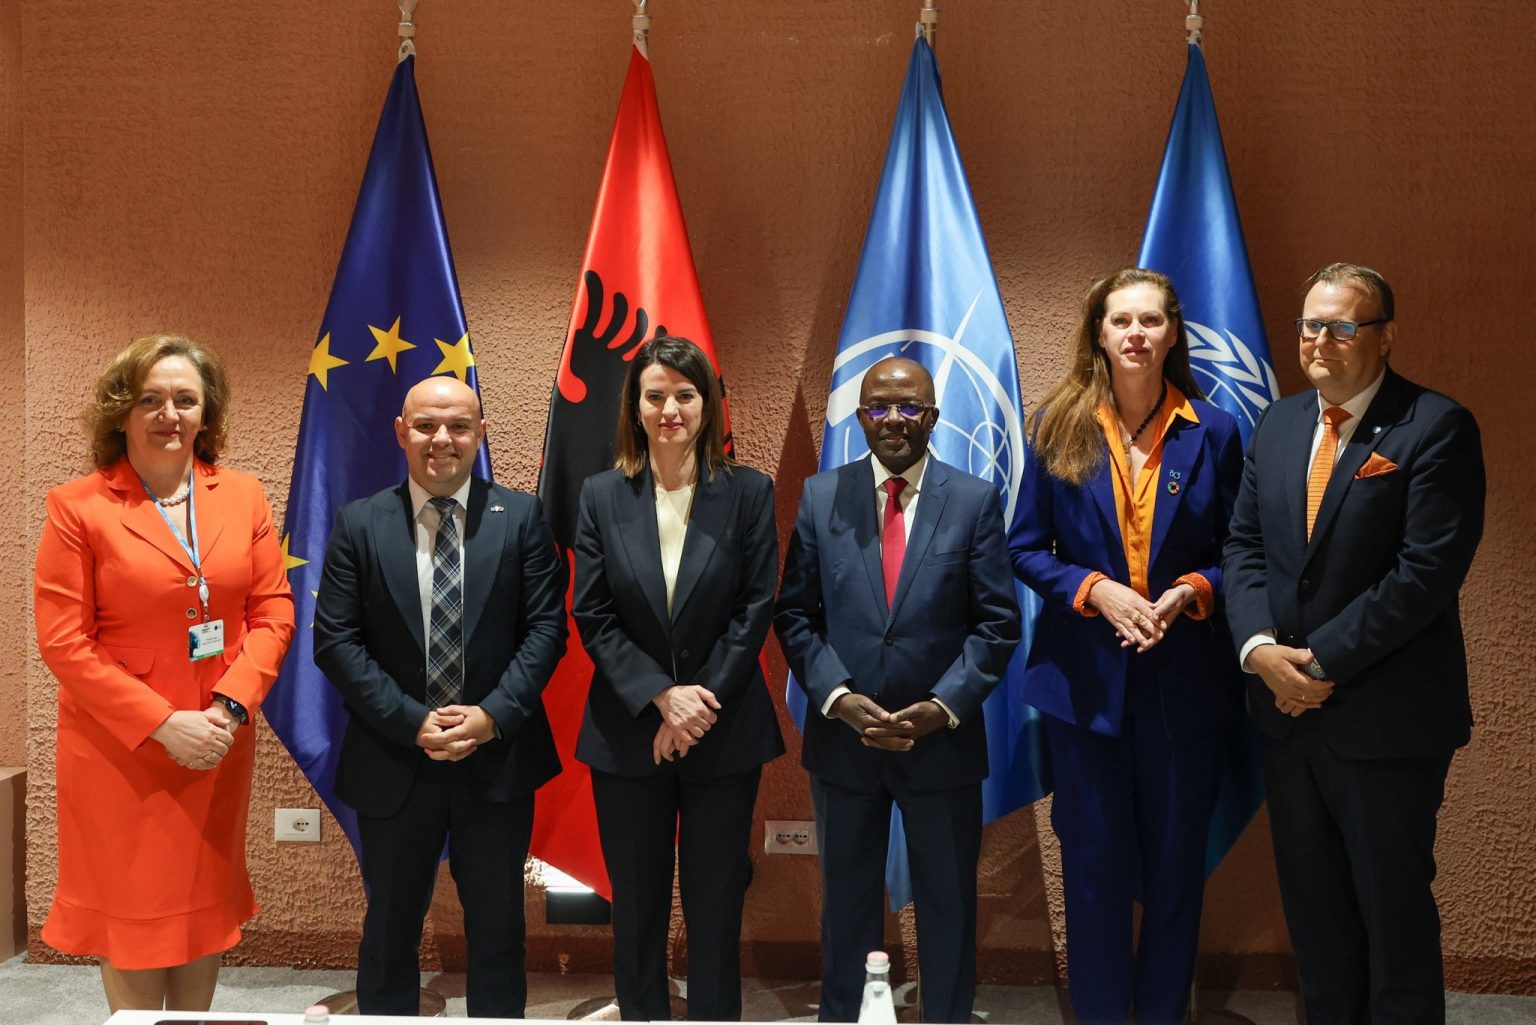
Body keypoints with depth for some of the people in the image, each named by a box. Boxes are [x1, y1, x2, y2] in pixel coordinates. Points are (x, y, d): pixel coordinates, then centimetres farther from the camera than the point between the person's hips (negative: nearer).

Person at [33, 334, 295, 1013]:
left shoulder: (243, 497, 4)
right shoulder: (77, 508, -7)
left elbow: (274, 613, 3)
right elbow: (63, 641, -10)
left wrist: (229, 708, -11)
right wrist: (162, 723, -16)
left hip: (218, 747, 4)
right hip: (118, 751, -3)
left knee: (205, 906, 13)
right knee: (133, 913, 7)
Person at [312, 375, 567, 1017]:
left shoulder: (521, 518, -1)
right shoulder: (359, 525, -1)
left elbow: (546, 626, -3)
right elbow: (334, 640, -5)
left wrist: (494, 715, -15)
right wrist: (412, 723, -14)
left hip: (498, 757, 0)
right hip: (394, 764, 0)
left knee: (499, 932, 13)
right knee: (390, 932, 14)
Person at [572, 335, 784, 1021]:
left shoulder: (749, 493, -2)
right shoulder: (602, 495, 0)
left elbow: (756, 609, -5)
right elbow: (592, 616, -4)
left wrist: (701, 702, -13)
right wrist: (662, 697, -14)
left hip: (724, 731, -1)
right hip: (627, 732, 1)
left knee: (716, 902, 8)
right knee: (637, 904, 12)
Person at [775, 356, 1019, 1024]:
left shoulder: (976, 501, -2)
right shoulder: (819, 497, 1)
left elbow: (996, 623, -4)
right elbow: (794, 615, 0)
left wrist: (945, 706, -15)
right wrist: (838, 699, -13)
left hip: (943, 741, -1)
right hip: (842, 738, 1)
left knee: (948, 903, 12)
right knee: (846, 899, 16)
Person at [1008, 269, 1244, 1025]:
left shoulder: (1214, 433, 1)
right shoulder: (1059, 426, 0)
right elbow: (1025, 548, 2)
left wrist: (1191, 592, -14)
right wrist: (1094, 590, -14)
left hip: (1186, 678, 1)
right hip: (1085, 673, 0)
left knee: (1176, 863, 11)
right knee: (1094, 863, 8)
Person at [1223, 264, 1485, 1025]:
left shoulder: (1435, 427, -10)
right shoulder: (1278, 424, 9)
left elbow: (1428, 569, -17)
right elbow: (1245, 544, 7)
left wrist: (1324, 660, -17)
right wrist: (1259, 646, -10)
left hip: (1385, 717, -6)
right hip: (1286, 706, 6)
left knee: (1393, 905, 8)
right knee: (1312, 903, 16)